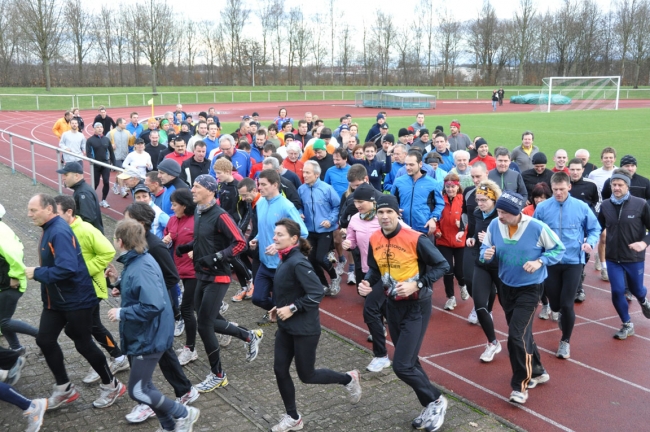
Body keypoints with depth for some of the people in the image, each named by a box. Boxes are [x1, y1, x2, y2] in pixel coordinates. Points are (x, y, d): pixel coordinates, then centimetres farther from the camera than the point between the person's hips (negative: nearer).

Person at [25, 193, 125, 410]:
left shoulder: (60, 232, -24)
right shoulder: (49, 229, 7)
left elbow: (67, 268, -34)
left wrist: (37, 273, -25)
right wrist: (39, 272, 3)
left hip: (76, 300, -10)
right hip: (55, 300, 10)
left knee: (83, 344, 2)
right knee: (44, 340, 10)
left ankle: (111, 386, 22)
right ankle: (64, 388, 25)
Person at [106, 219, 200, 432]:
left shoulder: (142, 268, -27)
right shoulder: (135, 262, 4)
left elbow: (153, 306, -35)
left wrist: (121, 313, -24)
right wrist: (118, 281, 5)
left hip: (149, 338, -10)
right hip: (141, 335, 10)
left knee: (137, 391, 0)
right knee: (142, 384, 18)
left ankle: (184, 414, 15)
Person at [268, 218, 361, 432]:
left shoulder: (298, 262, -23)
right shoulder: (285, 260, 3)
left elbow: (317, 293, -26)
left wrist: (292, 308, -23)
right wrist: (281, 307, 6)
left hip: (304, 329, -8)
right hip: (286, 327, 8)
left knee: (306, 375, 7)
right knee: (280, 370, 8)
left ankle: (349, 379, 30)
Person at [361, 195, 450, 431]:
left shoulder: (416, 239, -21)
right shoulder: (374, 240, -3)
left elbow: (442, 265, -13)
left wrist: (417, 285, -24)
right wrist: (366, 283, -10)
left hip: (416, 307, -7)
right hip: (393, 306, 7)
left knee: (402, 366, -9)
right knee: (409, 362, 16)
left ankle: (436, 400, 15)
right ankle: (430, 407, 34)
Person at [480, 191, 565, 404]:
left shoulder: (537, 227, -21)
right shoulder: (494, 225, -11)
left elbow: (558, 249, -7)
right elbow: (485, 247, 1)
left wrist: (540, 262, -23)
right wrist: (486, 254, -23)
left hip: (530, 288, -5)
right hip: (506, 286, 5)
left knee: (517, 335, -12)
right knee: (522, 333, 18)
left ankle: (521, 385, 4)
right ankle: (537, 371, 40)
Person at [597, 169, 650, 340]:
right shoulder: (605, 205, -5)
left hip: (634, 258, -1)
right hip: (613, 258, 2)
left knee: (636, 289, 16)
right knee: (617, 291, -1)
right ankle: (627, 324, 20)